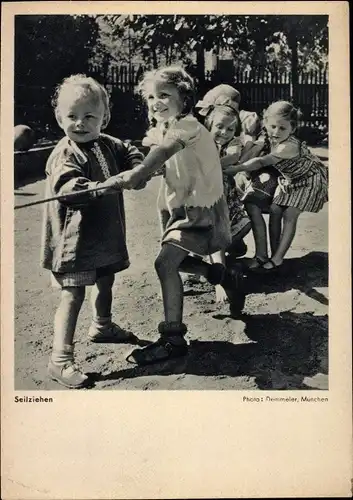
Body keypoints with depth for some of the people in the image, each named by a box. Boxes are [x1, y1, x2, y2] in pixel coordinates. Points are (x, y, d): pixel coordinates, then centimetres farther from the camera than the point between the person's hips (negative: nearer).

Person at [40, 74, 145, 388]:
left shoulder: (108, 145, 5)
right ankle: (60, 360, -4)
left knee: (106, 282, 25)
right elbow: (68, 189, -31)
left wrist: (138, 168, -1)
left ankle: (102, 326, 50)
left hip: (106, 234, 8)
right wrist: (105, 185, -42)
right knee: (73, 294, -10)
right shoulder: (64, 155, -17)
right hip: (75, 239, -8)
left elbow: (129, 153, 21)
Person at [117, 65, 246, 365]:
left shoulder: (188, 124, -21)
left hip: (200, 205, -10)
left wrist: (140, 172, -56)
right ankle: (224, 276, 40)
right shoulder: (159, 131, 13)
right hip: (179, 205, 10)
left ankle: (173, 339, -11)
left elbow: (166, 148, -40)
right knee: (175, 260, 18)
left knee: (166, 262, -19)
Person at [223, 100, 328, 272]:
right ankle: (273, 255, 5)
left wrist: (233, 169, -49)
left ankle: (278, 259, -5)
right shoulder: (270, 139, -17)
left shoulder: (288, 146, -40)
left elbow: (261, 162, -45)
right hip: (289, 180, 7)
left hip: (309, 180, -7)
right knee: (275, 212, -2)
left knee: (289, 216, -11)